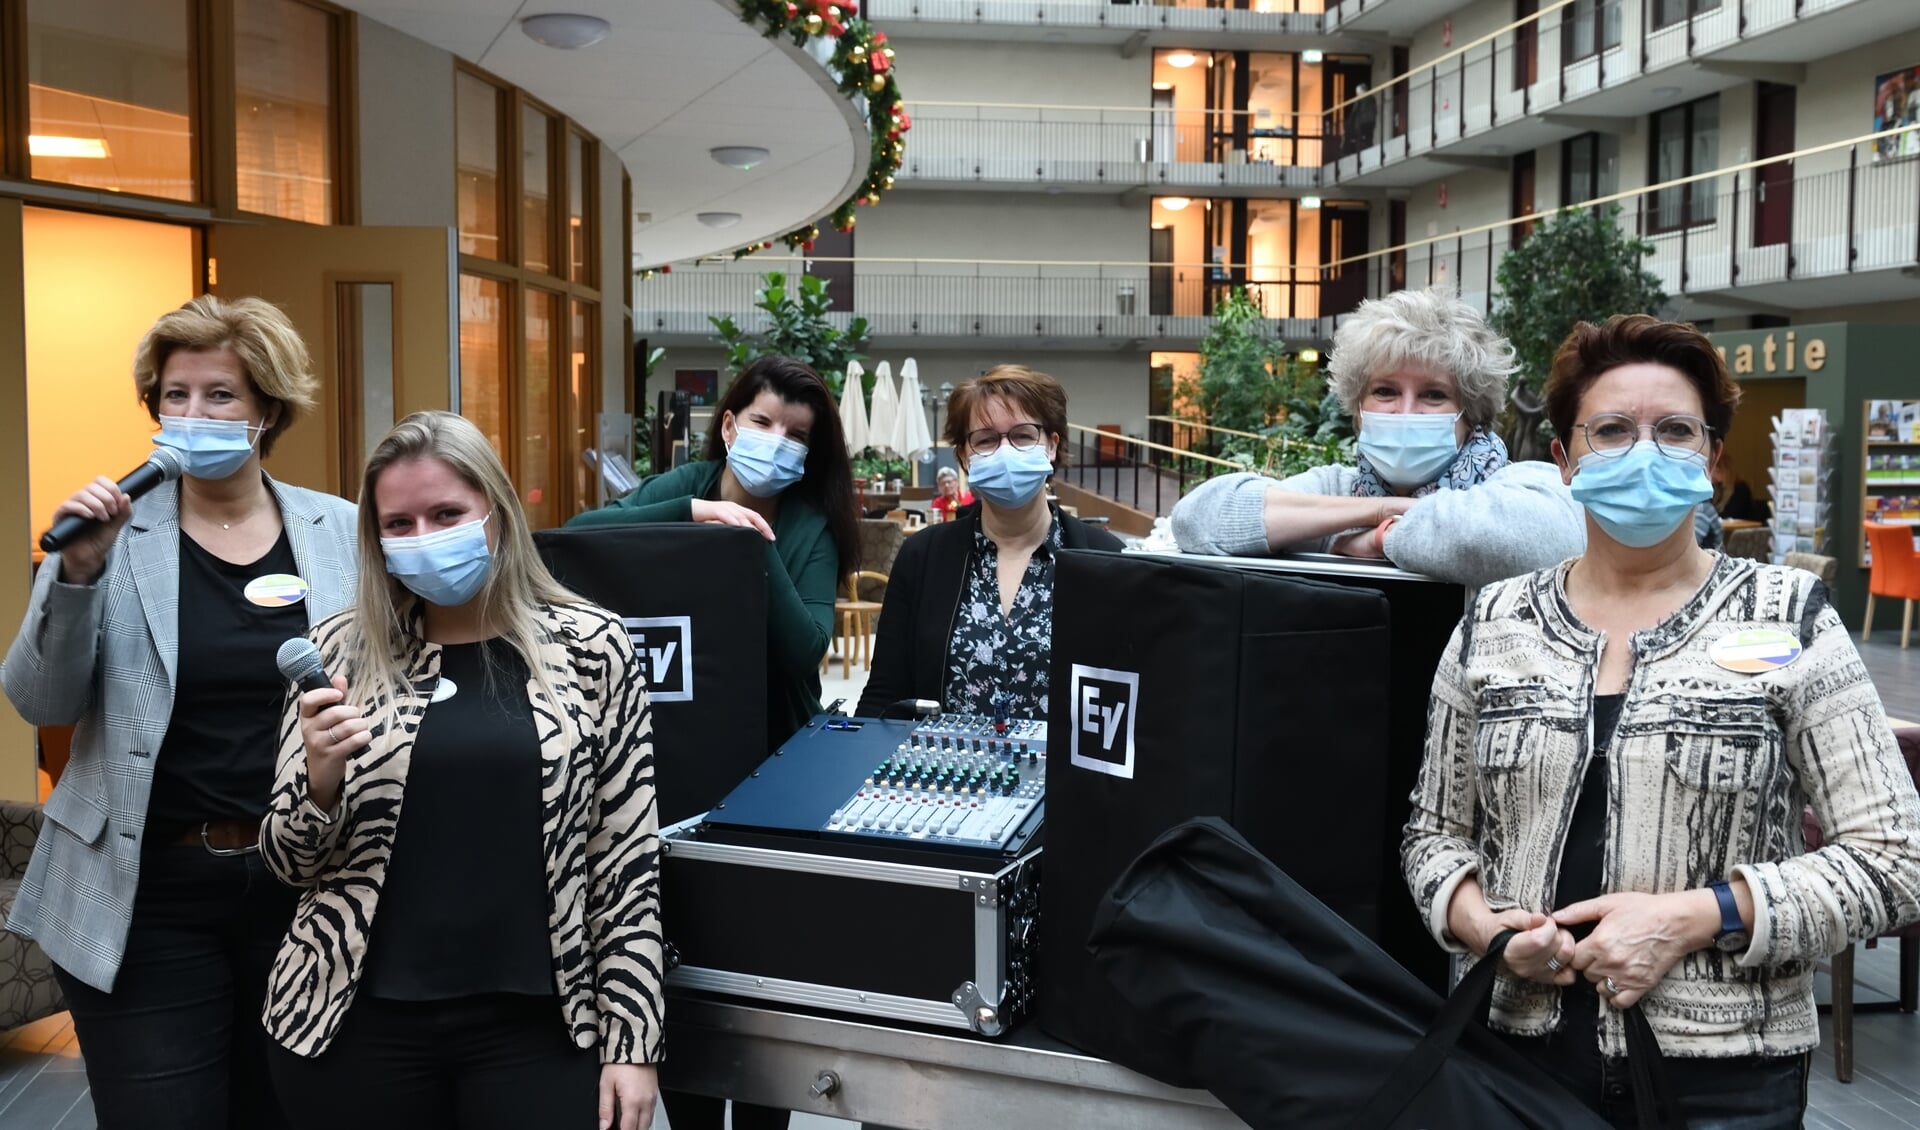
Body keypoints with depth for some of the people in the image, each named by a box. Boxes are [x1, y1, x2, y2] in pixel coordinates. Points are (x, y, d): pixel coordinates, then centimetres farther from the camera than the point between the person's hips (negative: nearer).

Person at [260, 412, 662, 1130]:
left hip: (536, 1025, -1)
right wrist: (322, 777, -15)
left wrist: (631, 1041, -3)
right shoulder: (341, 652, 0)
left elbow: (630, 861, -1)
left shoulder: (589, 645, -3)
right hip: (357, 1025, 2)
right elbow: (290, 863, 4)